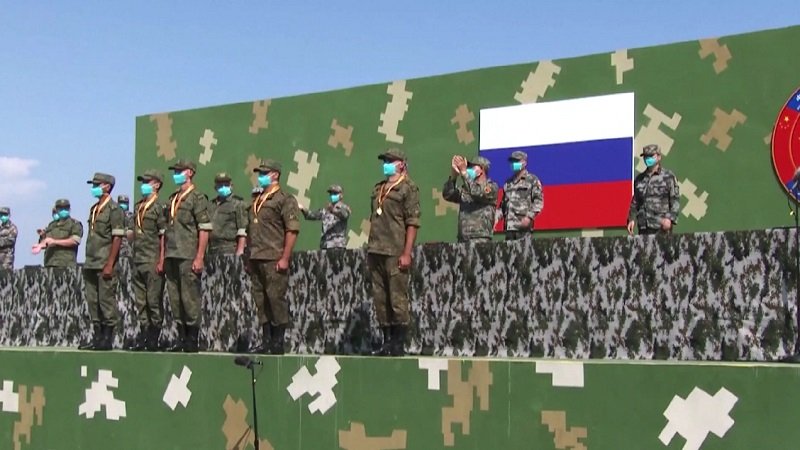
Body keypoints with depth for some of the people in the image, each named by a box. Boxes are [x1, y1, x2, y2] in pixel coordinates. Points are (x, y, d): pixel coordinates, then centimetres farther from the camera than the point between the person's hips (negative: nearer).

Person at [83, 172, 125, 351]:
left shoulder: (113, 209, -7)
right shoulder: (94, 209, 18)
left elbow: (117, 238, -13)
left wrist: (110, 264, -18)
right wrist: (87, 261, 17)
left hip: (105, 264, -8)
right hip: (90, 264, 8)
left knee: (106, 300, -6)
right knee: (92, 301, 8)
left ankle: (107, 339, -1)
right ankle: (97, 338, 14)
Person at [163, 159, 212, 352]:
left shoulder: (197, 198, -4)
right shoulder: (172, 199, 19)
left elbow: (205, 229, -10)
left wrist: (199, 258, -16)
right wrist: (162, 257, 16)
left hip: (188, 257, -7)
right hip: (172, 257, 7)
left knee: (190, 298, -5)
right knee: (175, 299, 7)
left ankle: (192, 340, 2)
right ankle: (181, 338, 14)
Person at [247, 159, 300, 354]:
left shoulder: (284, 199, -4)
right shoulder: (257, 201, 20)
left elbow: (292, 230, -12)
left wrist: (284, 258, -17)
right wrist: (249, 257, 17)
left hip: (274, 259, -8)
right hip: (256, 259, 8)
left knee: (276, 298, -6)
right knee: (261, 300, 9)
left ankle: (278, 342, 0)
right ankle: (266, 341, 16)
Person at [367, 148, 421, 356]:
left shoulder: (408, 188, -3)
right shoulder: (378, 188, 19)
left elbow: (412, 222, -9)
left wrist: (406, 253, -15)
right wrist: (369, 247, 15)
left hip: (395, 253, -7)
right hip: (375, 251, 7)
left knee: (397, 298, -5)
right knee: (380, 298, 9)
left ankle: (399, 344, 2)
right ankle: (387, 341, 16)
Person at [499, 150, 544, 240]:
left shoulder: (532, 180, 6)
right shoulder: (508, 183, 22)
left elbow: (539, 201, -3)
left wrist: (529, 217, -16)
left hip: (523, 224, -5)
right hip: (509, 225, 5)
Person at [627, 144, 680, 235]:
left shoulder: (668, 177, 3)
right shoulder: (639, 179, 17)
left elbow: (676, 200, -1)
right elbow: (635, 202, 21)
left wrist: (670, 218, -14)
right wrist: (631, 219, 9)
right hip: (643, 227, 4)